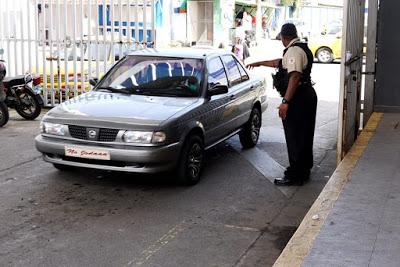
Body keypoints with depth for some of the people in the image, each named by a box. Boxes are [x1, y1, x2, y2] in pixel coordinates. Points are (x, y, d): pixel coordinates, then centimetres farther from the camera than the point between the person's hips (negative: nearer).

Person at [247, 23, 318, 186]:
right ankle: (304, 171, 26)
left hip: (297, 99, -11)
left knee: (294, 138, -5)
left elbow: (294, 76, -26)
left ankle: (294, 176, 0)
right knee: (304, 137, 16)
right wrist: (259, 63, 39)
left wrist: (285, 101, -28)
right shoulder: (302, 49, 18)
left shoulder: (294, 51, -15)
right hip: (307, 95, 11)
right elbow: (279, 63, 30)